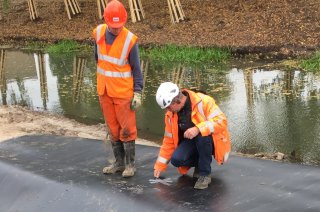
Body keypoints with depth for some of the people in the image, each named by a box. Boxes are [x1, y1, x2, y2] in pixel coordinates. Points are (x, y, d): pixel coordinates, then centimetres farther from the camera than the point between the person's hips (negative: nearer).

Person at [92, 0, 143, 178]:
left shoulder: (130, 40, -16)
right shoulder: (99, 33, -4)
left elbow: (136, 68, -10)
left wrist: (138, 93, -13)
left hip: (123, 91, -5)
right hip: (104, 90, 5)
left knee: (127, 129, 2)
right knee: (112, 128, 12)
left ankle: (130, 164, 13)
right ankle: (119, 162, 22)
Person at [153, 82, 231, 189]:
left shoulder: (203, 102, -21)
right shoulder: (171, 114, -2)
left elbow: (221, 121, -28)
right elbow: (169, 141, 6)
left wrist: (198, 129, -41)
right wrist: (160, 165, 4)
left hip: (211, 141, -5)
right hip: (190, 142, 5)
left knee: (202, 136, -38)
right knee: (176, 160, -24)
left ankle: (205, 173, -19)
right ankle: (200, 163, 8)